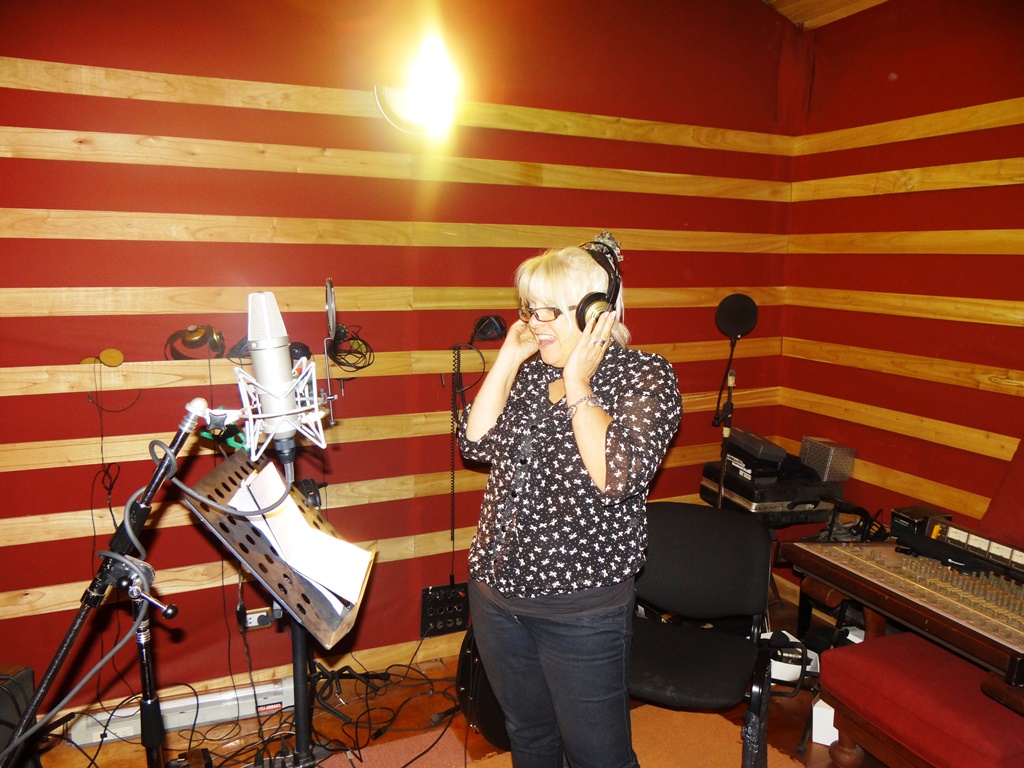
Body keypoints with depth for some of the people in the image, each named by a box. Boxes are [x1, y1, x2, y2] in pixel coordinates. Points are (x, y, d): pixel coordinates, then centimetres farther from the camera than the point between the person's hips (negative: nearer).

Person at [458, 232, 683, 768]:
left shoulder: (646, 377, -11)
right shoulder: (529, 370, 5)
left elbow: (614, 473, -25)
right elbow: (477, 443, -3)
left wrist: (576, 384, -20)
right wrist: (509, 357, -6)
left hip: (582, 607, -5)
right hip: (497, 590, 6)